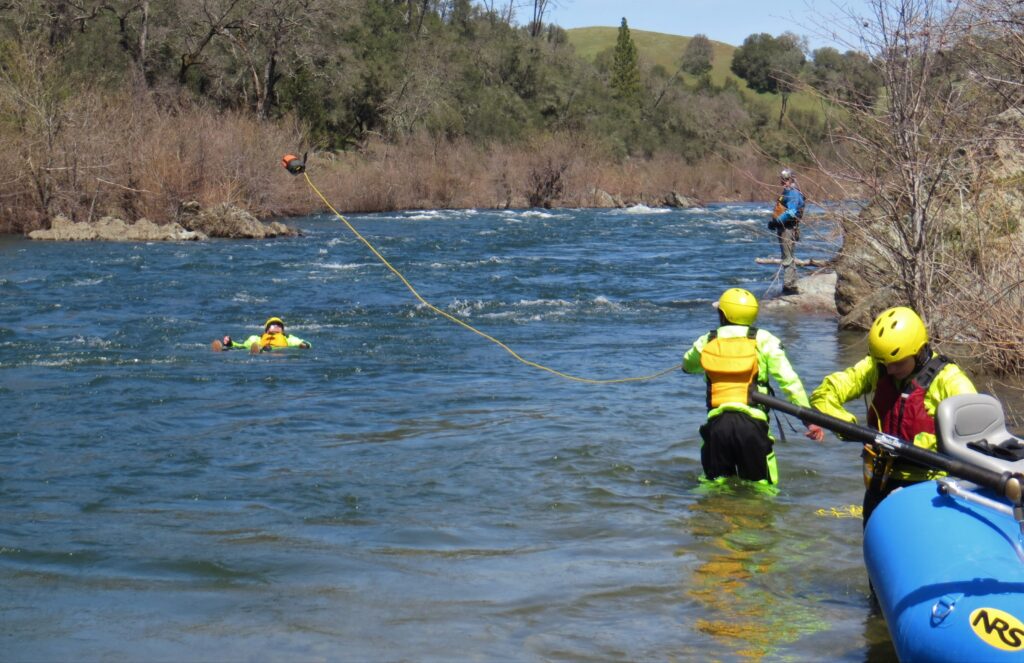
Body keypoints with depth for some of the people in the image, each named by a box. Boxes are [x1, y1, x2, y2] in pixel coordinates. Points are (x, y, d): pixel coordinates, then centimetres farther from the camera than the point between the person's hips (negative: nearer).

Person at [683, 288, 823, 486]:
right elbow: (790, 380, -3)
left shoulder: (706, 342, 10)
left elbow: (687, 365, 32)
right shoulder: (763, 340, 4)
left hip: (716, 423, 2)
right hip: (752, 423, -2)